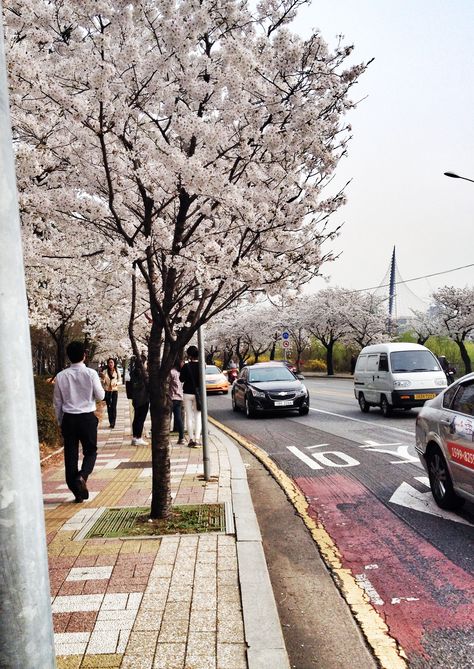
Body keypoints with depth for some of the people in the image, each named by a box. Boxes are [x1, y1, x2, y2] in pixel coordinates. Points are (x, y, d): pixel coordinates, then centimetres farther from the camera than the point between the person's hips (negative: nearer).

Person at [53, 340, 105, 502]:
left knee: (70, 454, 9)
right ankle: (82, 476, -15)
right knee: (90, 451, 12)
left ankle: (77, 492, 12)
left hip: (68, 419, 2)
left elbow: (57, 402, 5)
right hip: (87, 418, -2)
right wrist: (99, 386, 15)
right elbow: (100, 396, -4)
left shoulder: (61, 376, -1)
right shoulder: (91, 373, -10)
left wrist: (60, 422, 15)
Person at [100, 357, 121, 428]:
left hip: (114, 390, -1)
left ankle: (113, 422, -5)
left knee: (114, 407, -8)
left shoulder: (117, 371, 0)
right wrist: (103, 378, -18)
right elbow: (103, 382, 2)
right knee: (109, 407, 3)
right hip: (107, 391, 1)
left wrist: (116, 383, -15)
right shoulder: (105, 371, 0)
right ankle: (111, 422, 10)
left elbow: (120, 381, 5)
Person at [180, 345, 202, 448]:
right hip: (198, 393, 1)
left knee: (189, 416, 6)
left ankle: (191, 439, 5)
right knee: (198, 416, 5)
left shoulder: (186, 366, -11)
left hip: (187, 393, -1)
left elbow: (181, 379, -3)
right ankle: (197, 439, -2)